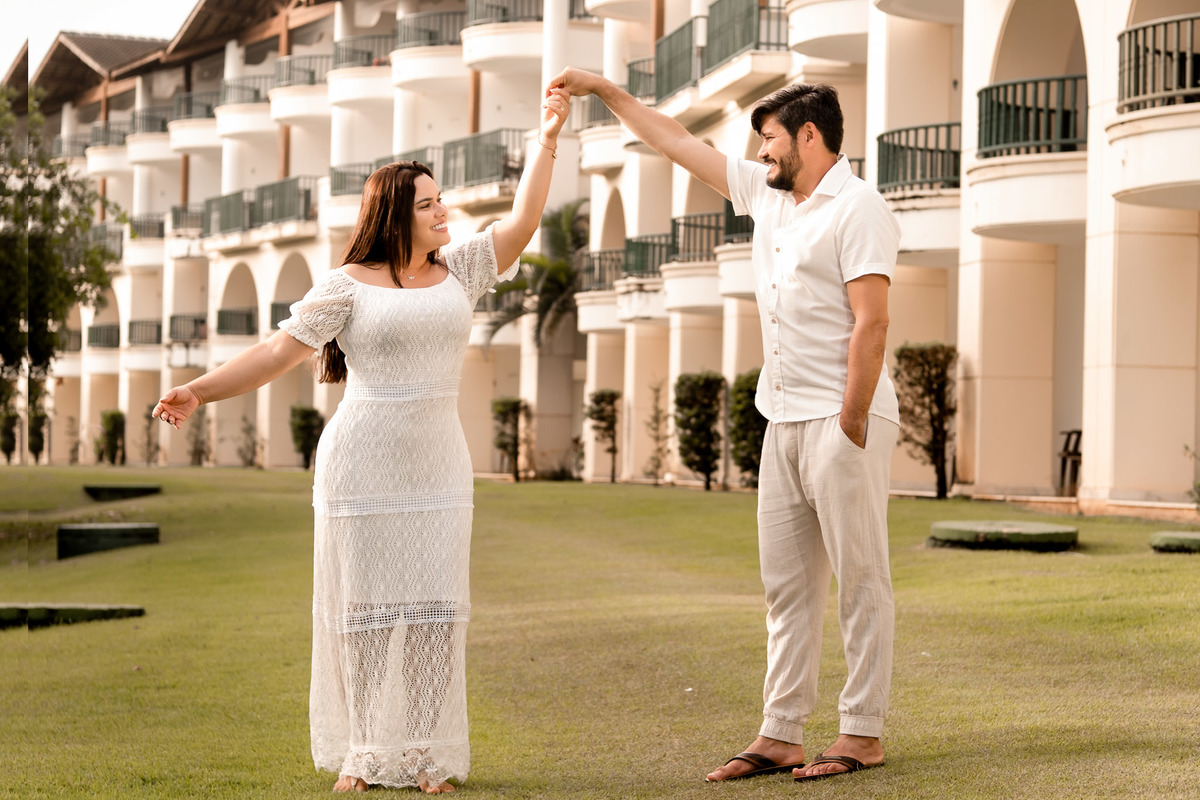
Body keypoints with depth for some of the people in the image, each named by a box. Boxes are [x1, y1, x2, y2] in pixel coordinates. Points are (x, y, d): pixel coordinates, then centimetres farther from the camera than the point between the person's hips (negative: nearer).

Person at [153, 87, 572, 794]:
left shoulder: (459, 272, 11)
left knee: (433, 607, 1)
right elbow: (277, 353, -3)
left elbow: (522, 224, 6)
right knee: (363, 604, 0)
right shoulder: (347, 285, -1)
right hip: (361, 464, -3)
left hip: (439, 465, 4)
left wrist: (548, 140, 1)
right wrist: (198, 392, -12)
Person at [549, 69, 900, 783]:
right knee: (787, 584, 7)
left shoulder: (857, 209, -9)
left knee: (861, 578, -3)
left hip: (843, 418, -9)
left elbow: (870, 325, -17)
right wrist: (604, 90, 25)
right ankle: (781, 735, 9)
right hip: (786, 421, 9)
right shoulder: (766, 194, 16)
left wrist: (849, 425, -20)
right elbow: (678, 142, 24)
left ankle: (863, 733, 2)